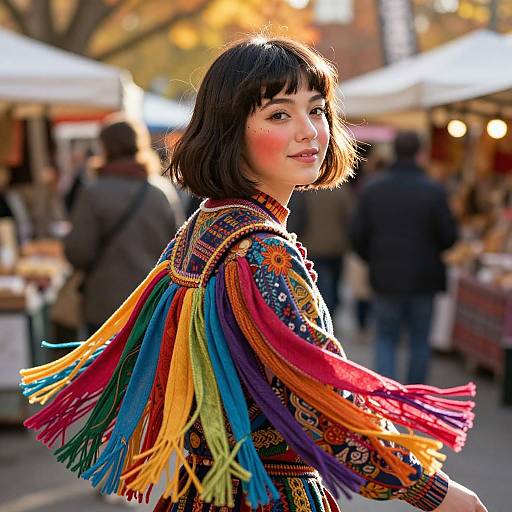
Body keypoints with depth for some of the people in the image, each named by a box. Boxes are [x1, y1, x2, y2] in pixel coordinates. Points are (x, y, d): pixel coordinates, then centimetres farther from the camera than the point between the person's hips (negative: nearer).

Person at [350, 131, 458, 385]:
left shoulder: (372, 190, -5)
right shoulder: (434, 192, -10)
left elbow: (357, 235, -4)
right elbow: (449, 236, -9)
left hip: (386, 278, 1)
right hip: (423, 279, -1)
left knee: (386, 340, 12)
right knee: (419, 341, 13)